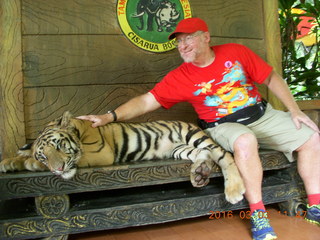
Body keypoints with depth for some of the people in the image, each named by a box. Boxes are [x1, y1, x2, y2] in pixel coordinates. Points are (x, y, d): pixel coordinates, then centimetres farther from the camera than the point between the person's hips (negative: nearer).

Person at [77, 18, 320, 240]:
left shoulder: (235, 52, -4)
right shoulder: (179, 77, -9)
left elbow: (271, 78, 3)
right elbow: (147, 100, -12)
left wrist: (295, 110, -2)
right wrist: (110, 116, -24)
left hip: (263, 114, 4)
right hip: (224, 125, -4)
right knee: (245, 141, -37)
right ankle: (258, 215, -21)